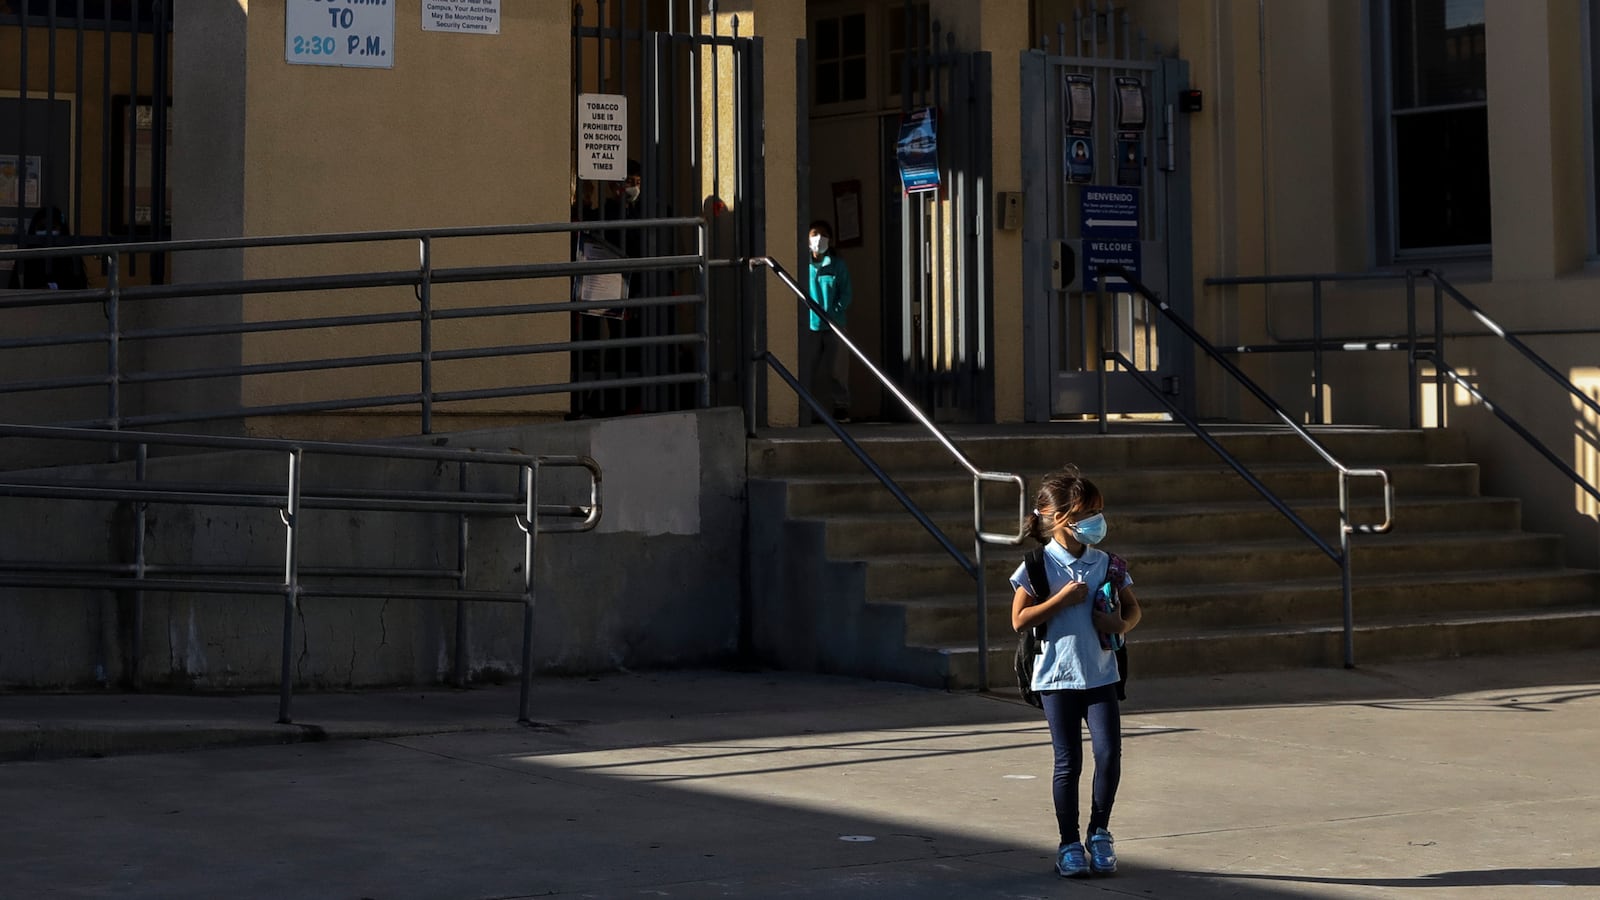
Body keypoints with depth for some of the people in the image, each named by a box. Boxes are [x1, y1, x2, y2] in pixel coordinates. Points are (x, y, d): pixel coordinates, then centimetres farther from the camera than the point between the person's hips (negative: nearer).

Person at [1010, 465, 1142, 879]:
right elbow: (1019, 620, -9)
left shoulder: (1105, 563, 3)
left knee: (1109, 753, -8)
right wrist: (1062, 599, -17)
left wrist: (1121, 623, -10)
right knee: (1068, 762, 3)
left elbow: (1133, 608, 12)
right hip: (1058, 676, -2)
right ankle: (1069, 844, 15)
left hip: (1101, 674, 3)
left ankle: (1100, 833, 12)